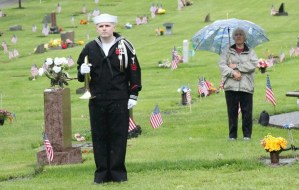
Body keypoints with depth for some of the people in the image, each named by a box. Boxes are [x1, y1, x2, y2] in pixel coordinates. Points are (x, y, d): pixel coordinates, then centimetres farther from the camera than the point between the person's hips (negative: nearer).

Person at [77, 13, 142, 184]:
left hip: (120, 99, -2)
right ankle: (102, 172, 10)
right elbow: (81, 73, 16)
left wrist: (133, 96, -2)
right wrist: (82, 72, -9)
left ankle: (118, 172, 7)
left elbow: (134, 71, 3)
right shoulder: (90, 48, 8)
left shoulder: (124, 46, 0)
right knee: (99, 137, 4)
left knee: (119, 136, 1)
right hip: (97, 100, 3)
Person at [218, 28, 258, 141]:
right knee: (232, 112, 2)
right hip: (231, 86, 1)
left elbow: (253, 65, -6)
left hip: (246, 86, -1)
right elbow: (222, 65, 0)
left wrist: (237, 66, -9)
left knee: (247, 112, -2)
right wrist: (233, 72, -15)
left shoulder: (250, 52, 10)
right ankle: (232, 135, 9)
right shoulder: (227, 52, 11)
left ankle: (247, 134, 7)